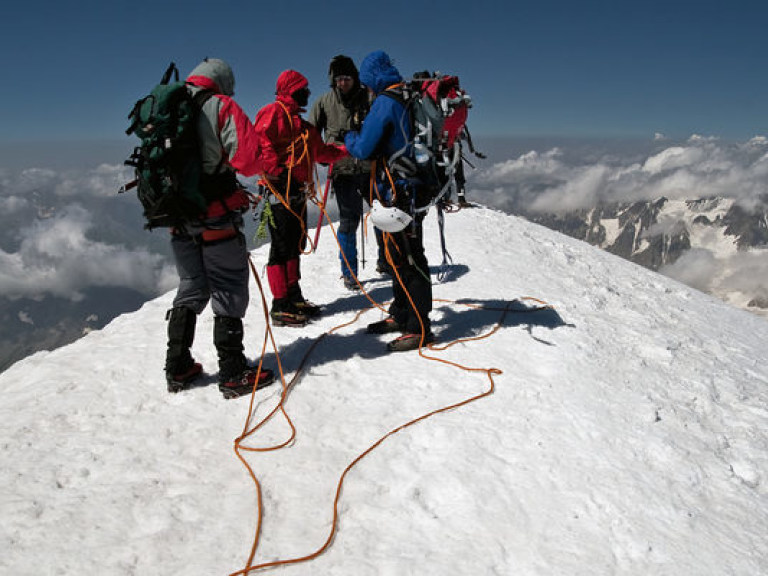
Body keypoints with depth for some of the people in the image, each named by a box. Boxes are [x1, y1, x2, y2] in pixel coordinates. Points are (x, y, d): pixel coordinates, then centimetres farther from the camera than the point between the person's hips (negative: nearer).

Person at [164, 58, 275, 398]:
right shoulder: (222, 106, -8)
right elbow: (249, 159, -18)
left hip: (178, 219, 6)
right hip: (216, 218, -6)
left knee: (191, 290, 18)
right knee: (229, 292, 3)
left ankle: (178, 368, 21)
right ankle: (233, 374, 7)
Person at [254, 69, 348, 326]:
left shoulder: (299, 123, 27)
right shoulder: (274, 112, -4)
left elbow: (319, 150, 33)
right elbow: (260, 141, -18)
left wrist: (346, 149, 30)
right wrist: (277, 171, -24)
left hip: (297, 193, 10)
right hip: (281, 190, -10)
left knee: (295, 246, 14)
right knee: (282, 247, -8)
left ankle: (293, 296, 23)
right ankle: (281, 306, -4)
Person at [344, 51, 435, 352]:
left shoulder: (385, 103, -14)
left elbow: (363, 149, -15)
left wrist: (349, 137, 6)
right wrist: (361, 134, 21)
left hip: (400, 192, -9)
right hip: (413, 186, 10)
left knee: (409, 258, -5)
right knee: (399, 255, 17)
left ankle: (419, 328, 2)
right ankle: (400, 315, 29)